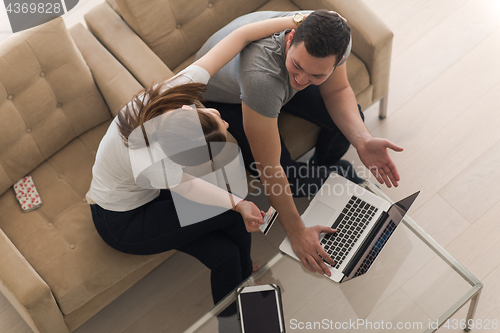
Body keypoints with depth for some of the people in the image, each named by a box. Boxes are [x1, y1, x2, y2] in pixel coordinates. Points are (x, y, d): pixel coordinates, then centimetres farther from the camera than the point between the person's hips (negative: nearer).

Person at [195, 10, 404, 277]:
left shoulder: (332, 37, -31)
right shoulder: (261, 75, -48)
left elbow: (337, 91, -11)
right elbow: (270, 170, -39)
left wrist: (362, 141, -29)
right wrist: (296, 233, -29)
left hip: (277, 77, 5)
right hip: (223, 97, -5)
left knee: (349, 119, -7)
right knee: (287, 179, -20)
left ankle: (324, 167, 27)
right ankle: (335, 175, 16)